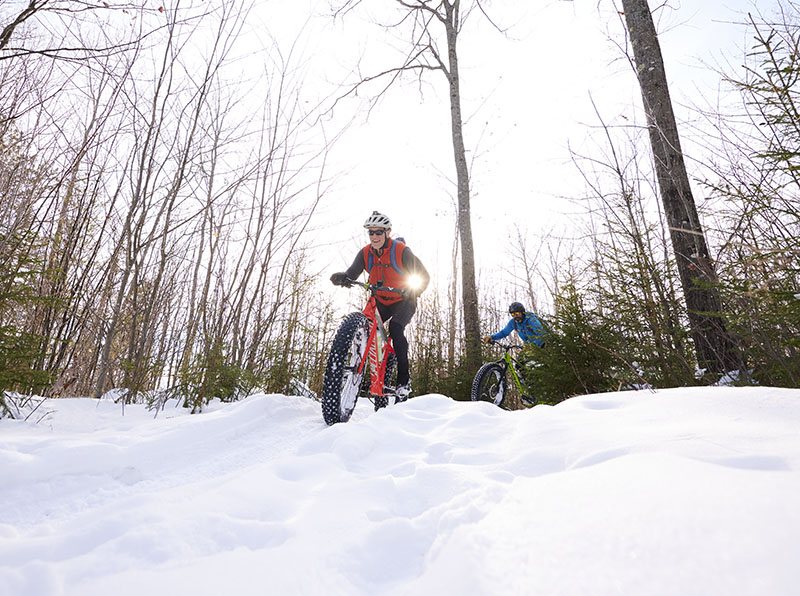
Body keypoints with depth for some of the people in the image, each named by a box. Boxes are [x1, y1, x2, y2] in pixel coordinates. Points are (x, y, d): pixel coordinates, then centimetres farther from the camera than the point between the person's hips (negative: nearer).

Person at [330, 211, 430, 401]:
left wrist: (412, 292, -34)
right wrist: (340, 277, -39)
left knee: (395, 328, -29)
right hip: (380, 301, 5)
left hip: (403, 301, -4)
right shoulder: (365, 253, -8)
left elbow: (424, 276, -14)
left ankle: (404, 380, -19)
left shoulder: (401, 251, -19)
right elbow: (352, 273, -16)